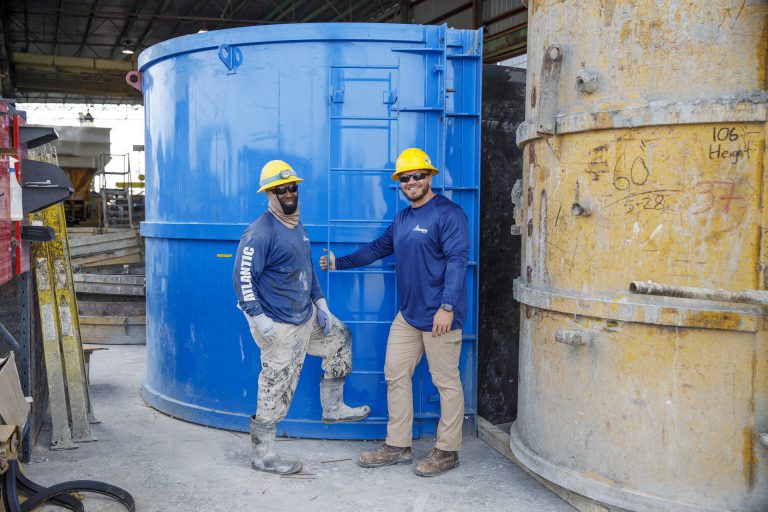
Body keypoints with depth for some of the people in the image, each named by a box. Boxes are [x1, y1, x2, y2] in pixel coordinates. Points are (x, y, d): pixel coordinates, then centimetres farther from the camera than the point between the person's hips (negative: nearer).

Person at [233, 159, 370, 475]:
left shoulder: (297, 227, 11)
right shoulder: (260, 232, -18)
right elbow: (242, 278, -23)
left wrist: (320, 303, 16)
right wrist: (259, 318, -27)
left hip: (307, 316, 10)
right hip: (279, 327, -9)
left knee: (340, 337, 24)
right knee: (276, 390, -2)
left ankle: (332, 408, 34)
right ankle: (263, 455, 12)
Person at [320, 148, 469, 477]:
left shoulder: (448, 213, -11)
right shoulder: (402, 218, 15)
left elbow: (457, 260, -18)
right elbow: (379, 248, 27)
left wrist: (447, 306, -24)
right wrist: (340, 263, 27)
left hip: (439, 316, -9)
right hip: (408, 314, 9)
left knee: (446, 382, 1)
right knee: (395, 375, 12)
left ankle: (447, 452, 14)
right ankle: (398, 446, 23)